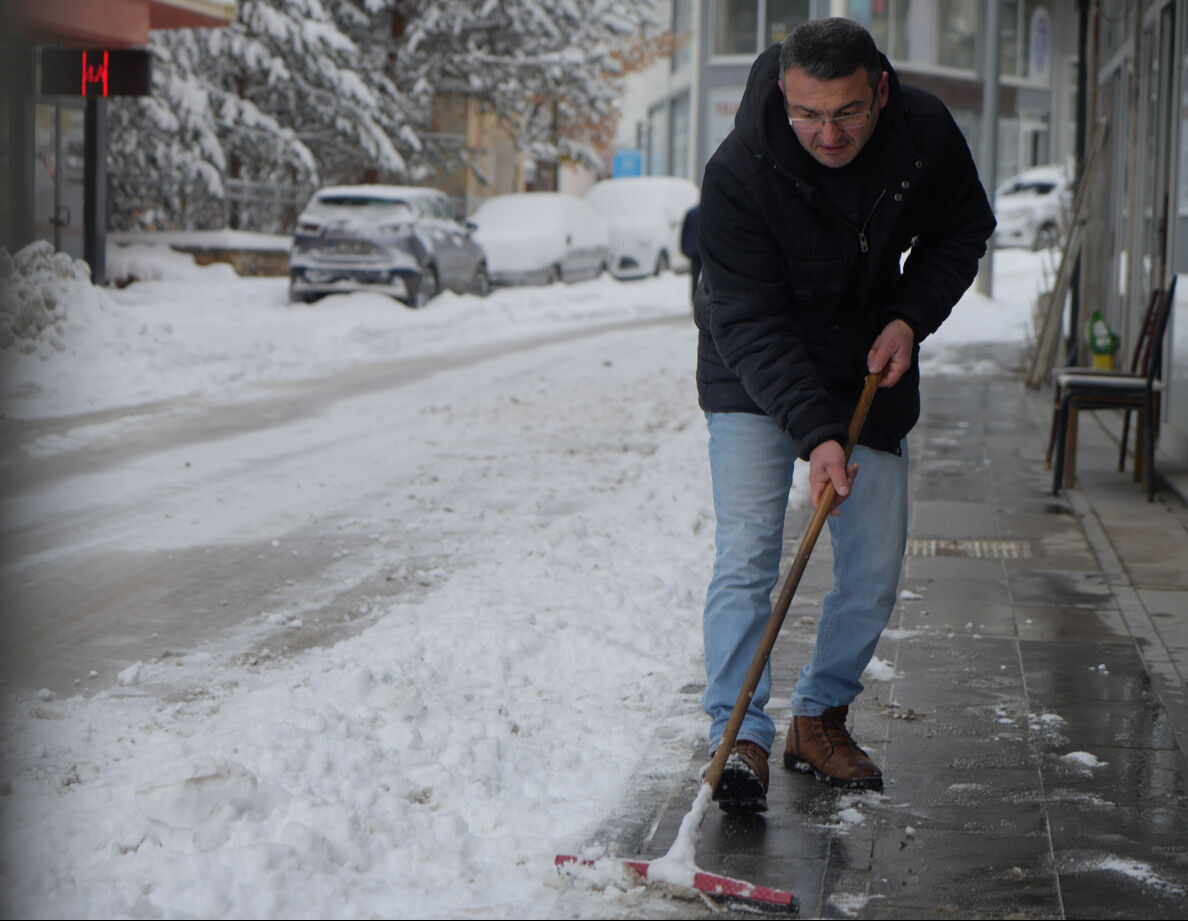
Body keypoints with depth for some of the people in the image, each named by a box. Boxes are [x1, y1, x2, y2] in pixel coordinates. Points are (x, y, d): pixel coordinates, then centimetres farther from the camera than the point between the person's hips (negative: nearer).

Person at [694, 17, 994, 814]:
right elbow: (750, 324, -28)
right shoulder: (738, 172, -28)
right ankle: (739, 738, -13)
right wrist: (815, 434, -38)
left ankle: (820, 718, 20)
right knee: (748, 551, -16)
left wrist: (912, 317, -13)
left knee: (876, 566, 3)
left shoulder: (927, 134, -17)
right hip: (756, 379, -4)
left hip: (872, 369, 4)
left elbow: (963, 229, 3)